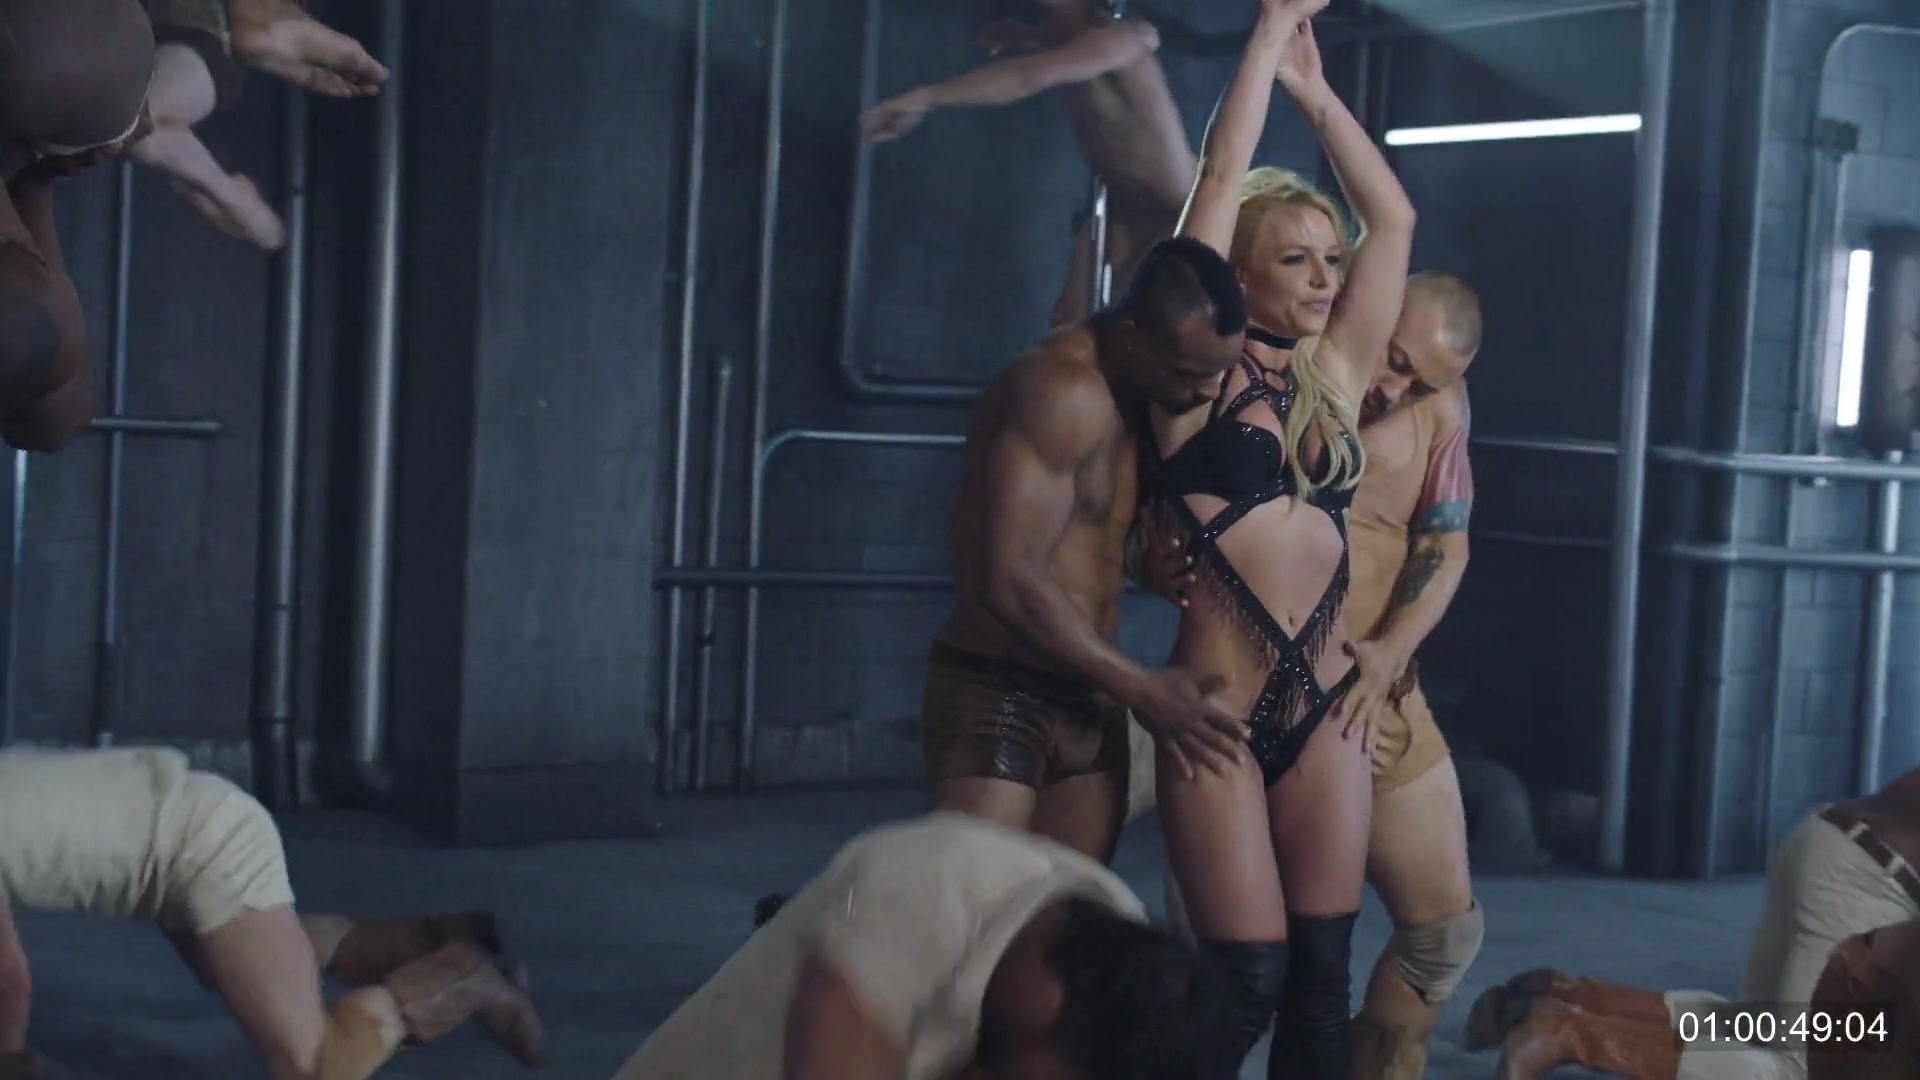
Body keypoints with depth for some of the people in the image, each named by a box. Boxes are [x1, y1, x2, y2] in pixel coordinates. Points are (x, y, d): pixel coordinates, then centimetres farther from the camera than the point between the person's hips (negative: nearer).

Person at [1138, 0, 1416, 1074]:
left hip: (1326, 705, 5)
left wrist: (1316, 89, 17)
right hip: (1220, 705, -5)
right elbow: (1220, 181, -5)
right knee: (1250, 977, -6)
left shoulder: (1337, 374, 13)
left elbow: (1395, 218, 15)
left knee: (1322, 974, 5)